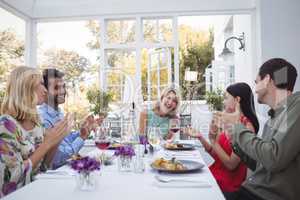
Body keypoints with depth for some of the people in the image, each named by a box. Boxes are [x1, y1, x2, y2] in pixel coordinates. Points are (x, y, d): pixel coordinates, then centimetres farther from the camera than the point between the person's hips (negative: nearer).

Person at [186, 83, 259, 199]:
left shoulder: (246, 126, -16)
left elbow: (231, 164, -18)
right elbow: (216, 155, 8)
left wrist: (213, 141, -22)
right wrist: (200, 137, -2)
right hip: (214, 176, 6)